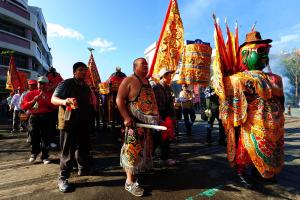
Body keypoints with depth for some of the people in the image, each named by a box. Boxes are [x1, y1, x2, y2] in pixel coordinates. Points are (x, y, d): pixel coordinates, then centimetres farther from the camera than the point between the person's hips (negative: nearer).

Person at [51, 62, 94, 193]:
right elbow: (53, 99, -13)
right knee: (68, 151, 0)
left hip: (84, 123, 7)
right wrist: (64, 101, -34)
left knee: (83, 148, 18)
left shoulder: (86, 87, 13)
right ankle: (63, 178, 14)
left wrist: (90, 118, 14)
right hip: (69, 123, -6)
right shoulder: (66, 84, -7)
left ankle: (83, 169, 37)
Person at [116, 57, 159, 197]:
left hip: (148, 122, 9)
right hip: (135, 122, -8)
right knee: (133, 150, -4)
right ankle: (130, 182, 10)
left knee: (143, 149, 16)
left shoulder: (147, 81, 18)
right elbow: (119, 99, -14)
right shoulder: (129, 80, -7)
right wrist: (126, 118, -23)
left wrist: (156, 118, 17)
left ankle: (134, 176, 34)